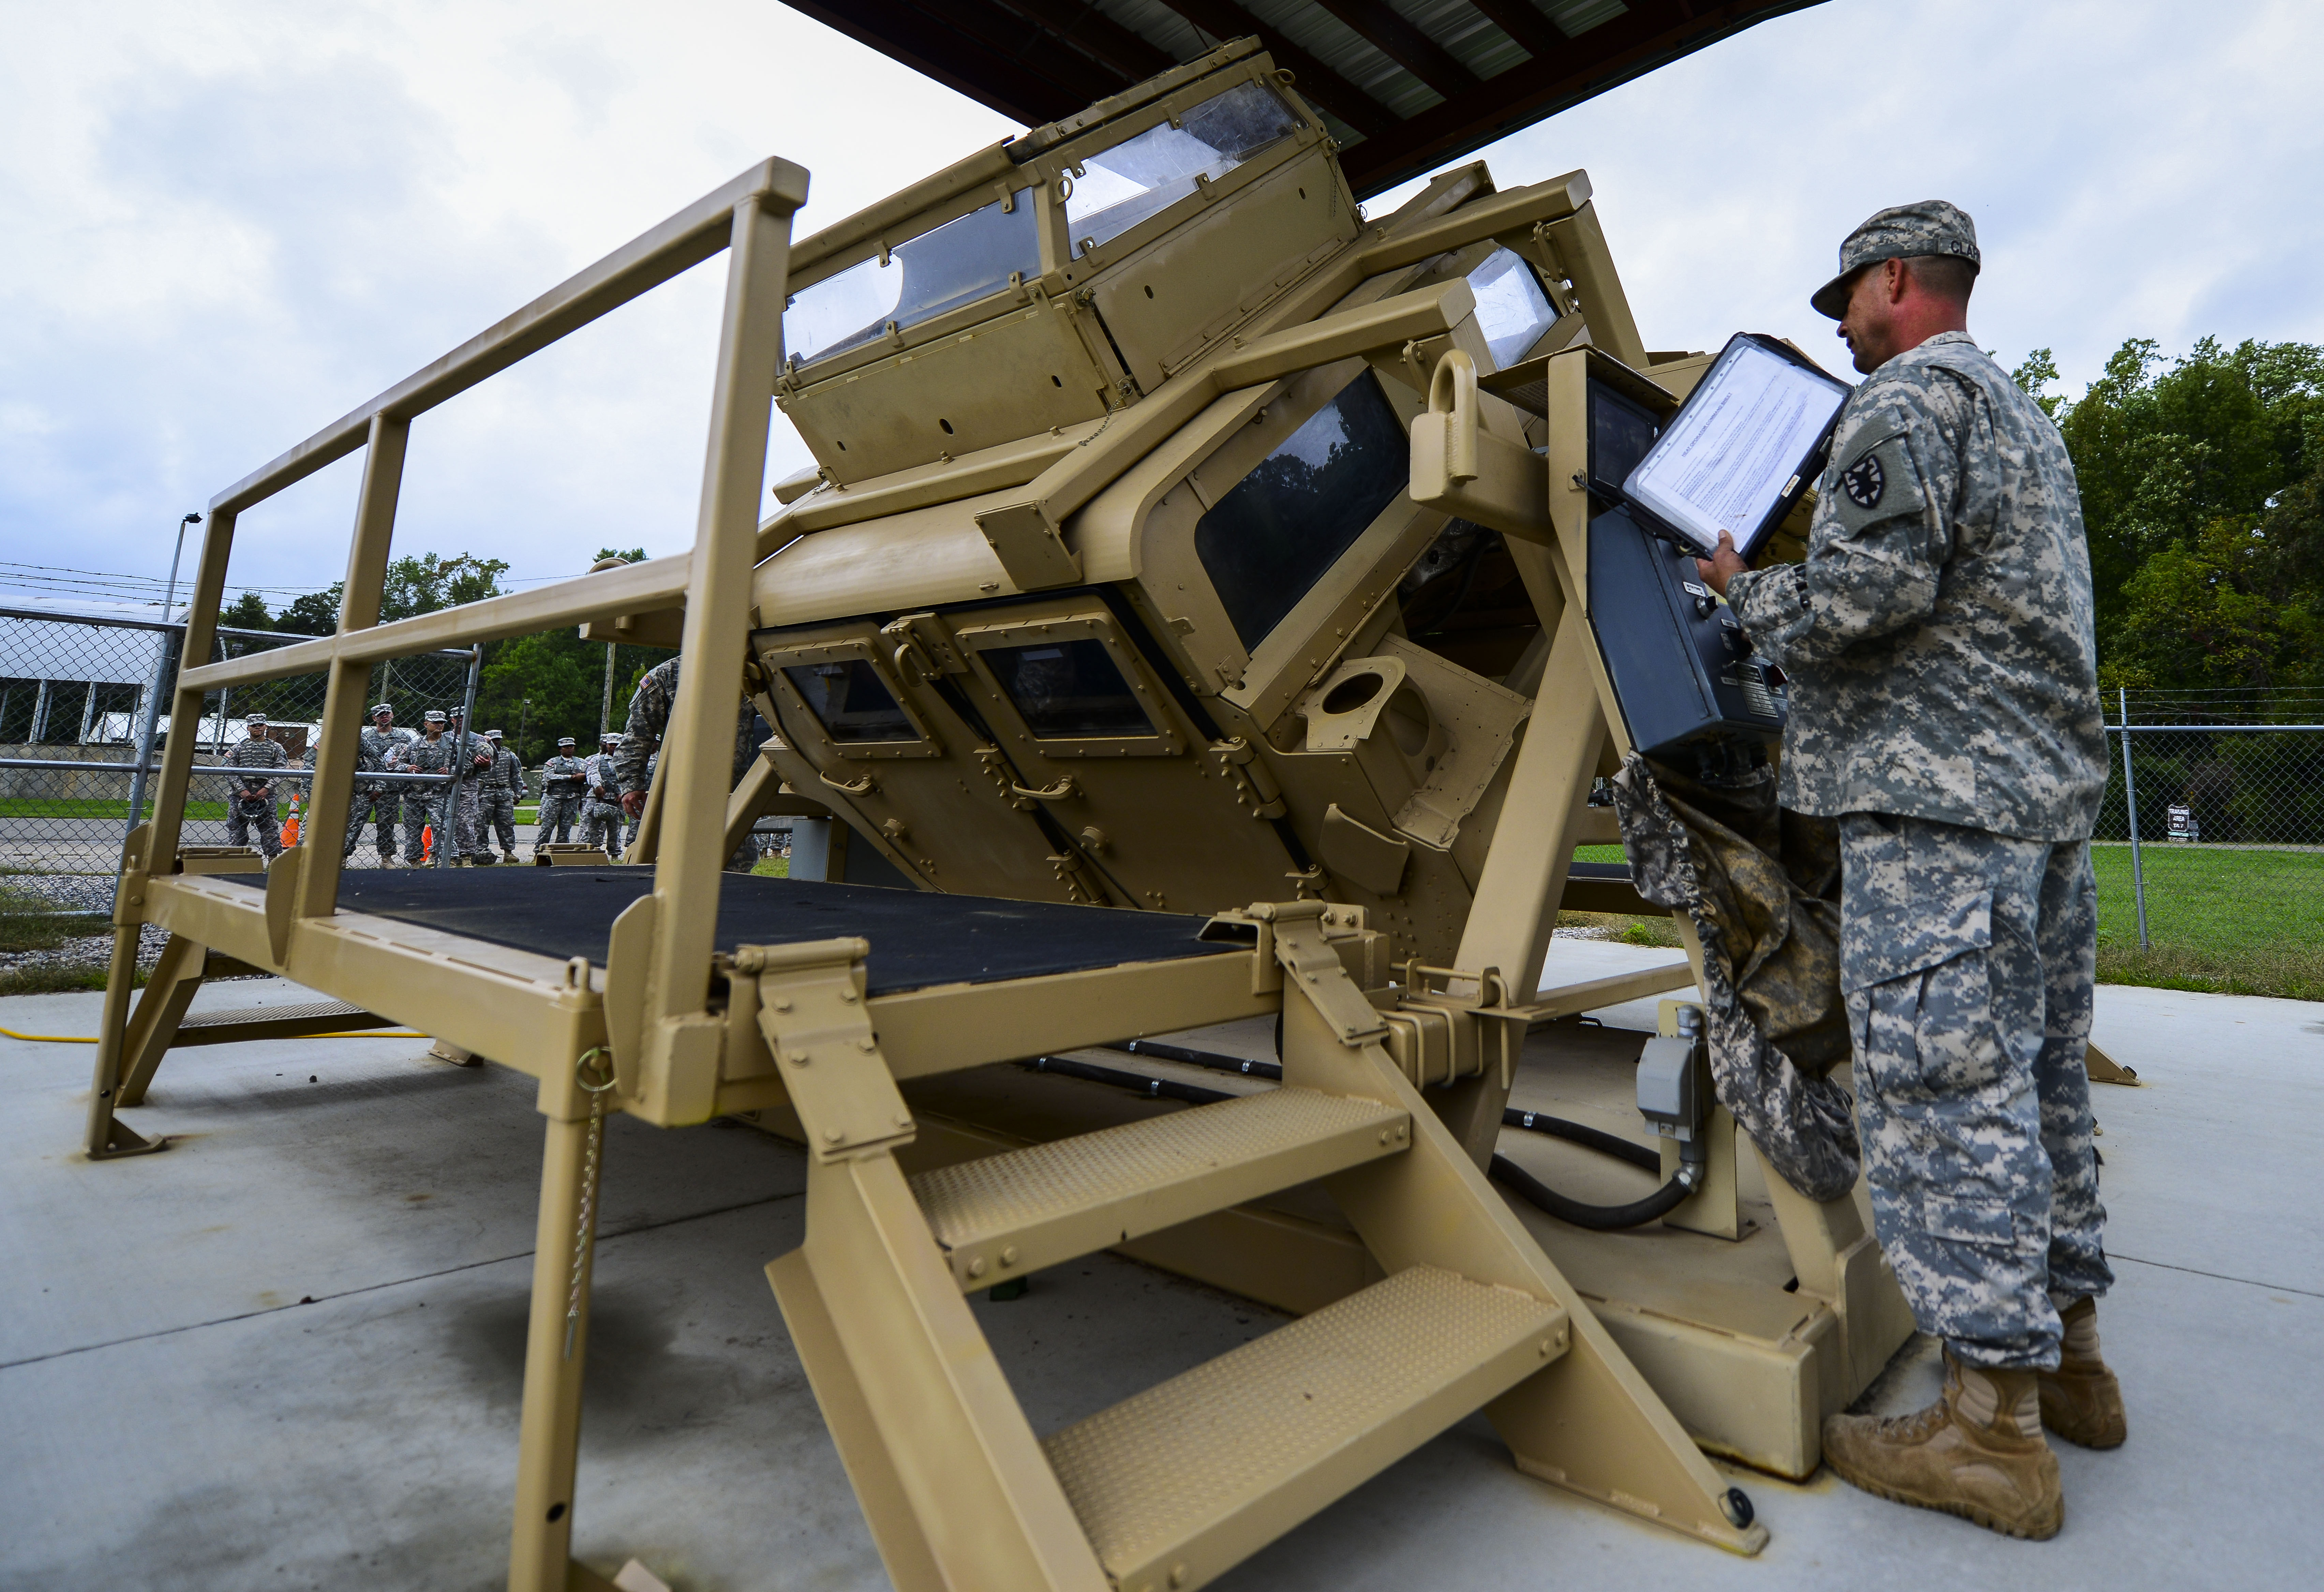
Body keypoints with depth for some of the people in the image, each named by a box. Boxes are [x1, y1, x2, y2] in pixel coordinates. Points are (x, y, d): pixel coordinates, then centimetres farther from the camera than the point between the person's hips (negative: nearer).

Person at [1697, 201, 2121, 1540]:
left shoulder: (1907, 399, -7)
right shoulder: (2028, 417, 26)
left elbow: (1868, 590, -21)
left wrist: (1751, 593, -3)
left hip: (1939, 795, -11)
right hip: (2051, 782, 11)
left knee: (1947, 1087, -8)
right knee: (2039, 1075, 15)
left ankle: (1995, 1430, -1)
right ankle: (2069, 1354, 26)